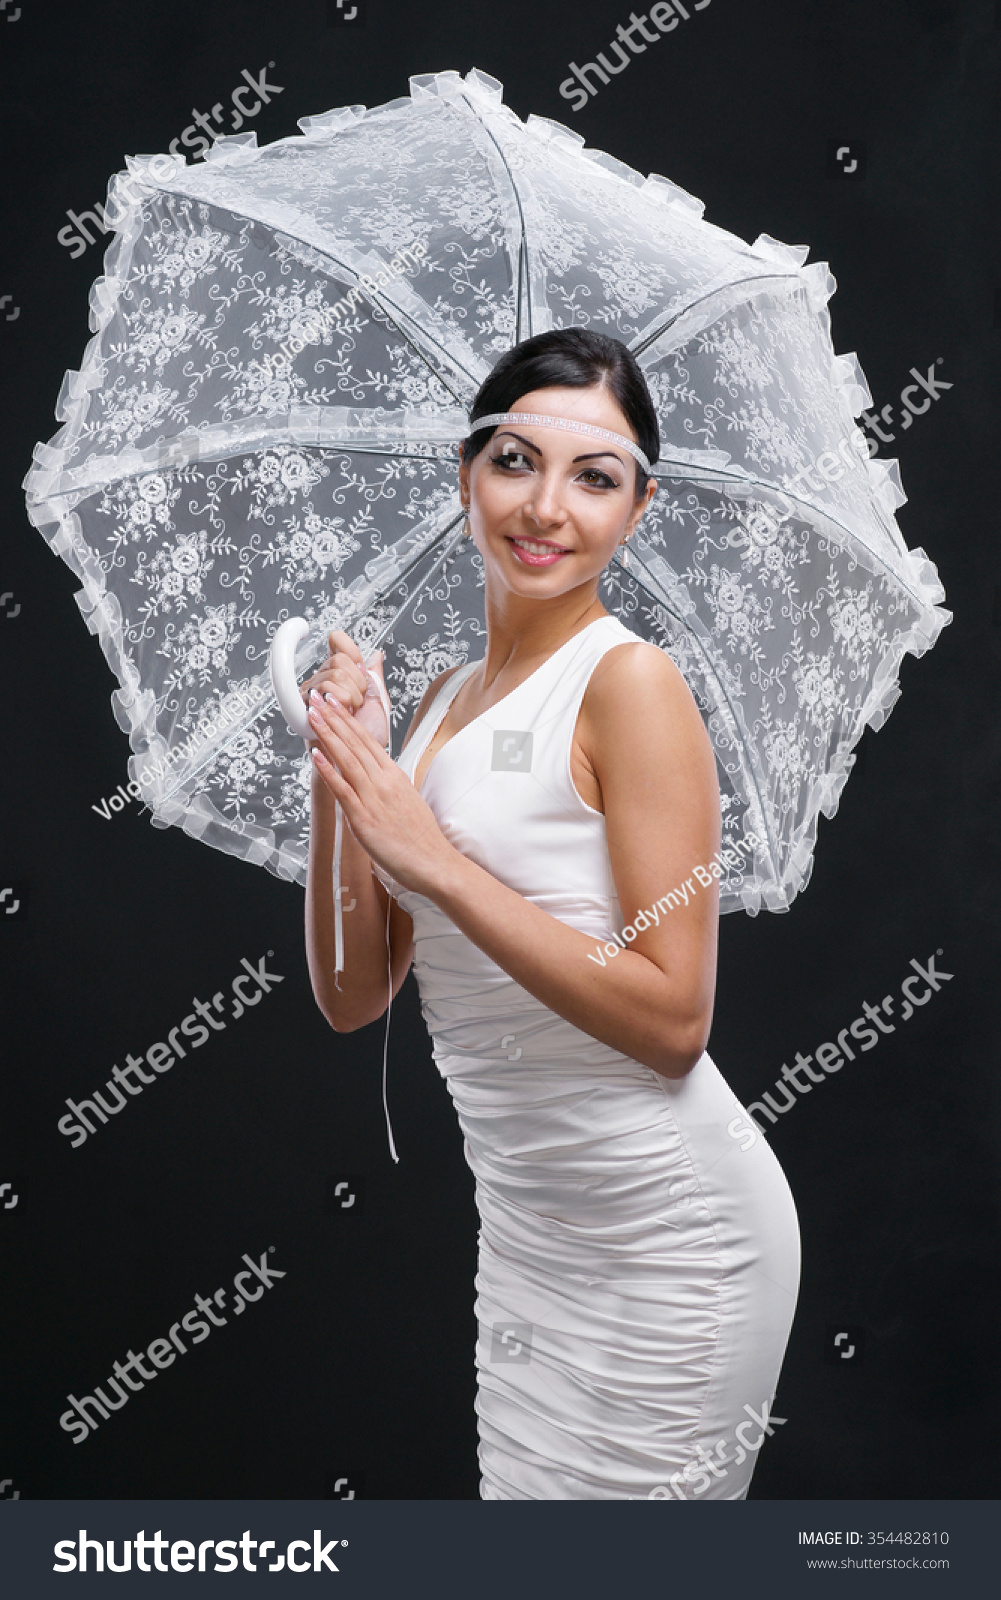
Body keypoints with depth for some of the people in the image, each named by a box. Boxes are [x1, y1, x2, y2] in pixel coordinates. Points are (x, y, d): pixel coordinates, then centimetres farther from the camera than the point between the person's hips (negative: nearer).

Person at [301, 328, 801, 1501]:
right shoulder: (446, 698, 7)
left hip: (664, 1232, -7)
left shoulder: (630, 682, -14)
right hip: (524, 1225, 7)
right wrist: (337, 772, -8)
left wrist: (431, 859, -22)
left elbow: (672, 1020, -20)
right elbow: (352, 997, 4)